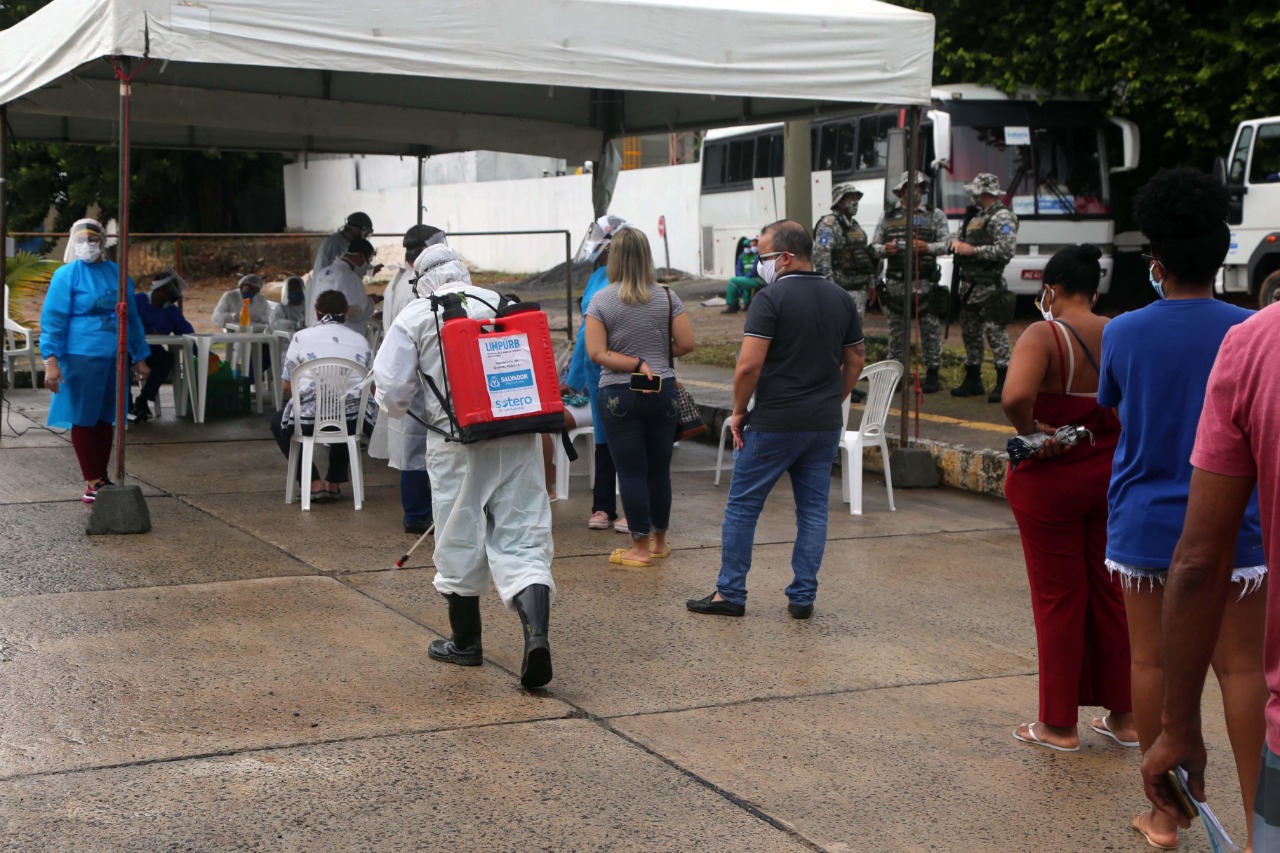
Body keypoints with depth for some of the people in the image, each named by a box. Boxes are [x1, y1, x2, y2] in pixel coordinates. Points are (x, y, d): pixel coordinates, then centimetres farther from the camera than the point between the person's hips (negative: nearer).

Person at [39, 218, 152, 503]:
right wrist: (51, 359, -18)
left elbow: (131, 317, 18)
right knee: (83, 419, 0)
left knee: (105, 419, 10)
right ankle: (92, 482, 6)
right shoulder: (67, 275, -3)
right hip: (82, 358, -5)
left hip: (114, 358, 5)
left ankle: (101, 478, 20)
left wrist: (139, 357, 17)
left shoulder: (116, 274, 12)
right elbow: (53, 319, -9)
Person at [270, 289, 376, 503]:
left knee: (279, 423, 30)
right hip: (352, 420, 3)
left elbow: (288, 386, 6)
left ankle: (314, 483, 17)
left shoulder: (301, 337, 5)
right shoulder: (360, 341, 11)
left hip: (309, 419, -3)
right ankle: (335, 483, 36)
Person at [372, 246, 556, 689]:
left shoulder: (414, 317, 1)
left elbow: (391, 390, -2)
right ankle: (536, 631, -19)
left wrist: (399, 409, 21)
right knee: (522, 538, 1)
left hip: (457, 441, -2)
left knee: (460, 540, 13)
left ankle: (465, 641, 27)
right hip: (517, 436, 2)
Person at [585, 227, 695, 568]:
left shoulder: (600, 301, -6)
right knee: (659, 468, 13)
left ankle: (641, 547, 7)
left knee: (631, 472, 3)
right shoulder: (667, 298, -3)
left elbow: (597, 353, -14)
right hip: (663, 391, 2)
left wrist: (635, 364, -10)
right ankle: (659, 541, 25)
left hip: (619, 395, -2)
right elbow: (686, 344, -5)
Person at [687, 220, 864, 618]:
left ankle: (730, 593, 11)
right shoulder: (841, 298, 7)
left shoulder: (771, 298, -14)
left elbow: (749, 364, -19)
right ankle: (803, 596, 10)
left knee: (742, 506, 6)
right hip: (825, 423, 6)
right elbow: (856, 360, 13)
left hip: (774, 422, -6)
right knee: (813, 508, 10)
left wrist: (739, 411, -7)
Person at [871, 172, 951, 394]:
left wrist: (928, 248, -17)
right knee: (896, 328, 7)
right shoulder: (888, 216, 11)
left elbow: (946, 242, 1)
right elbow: (875, 246, 11)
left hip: (925, 282, -2)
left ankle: (932, 374, 7)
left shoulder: (935, 215, 7)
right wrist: (884, 249, -11)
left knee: (930, 327, -1)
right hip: (896, 282, 2)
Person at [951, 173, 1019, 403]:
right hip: (969, 284, 10)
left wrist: (973, 250, -18)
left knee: (996, 332, -9)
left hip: (989, 286, -10)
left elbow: (1007, 250, -19)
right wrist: (958, 242, 4)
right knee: (970, 332, 13)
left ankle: (1004, 383, -6)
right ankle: (972, 381, 21)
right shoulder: (979, 217, 20)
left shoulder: (1003, 217, -9)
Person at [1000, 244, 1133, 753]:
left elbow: (1016, 395, -34)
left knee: (1058, 598, 5)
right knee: (1111, 594, 14)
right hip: (1111, 477, 5)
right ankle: (1123, 716, 23)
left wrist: (1030, 431, -17)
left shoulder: (1043, 336, -16)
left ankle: (1059, 725, 15)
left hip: (1050, 480, -5)